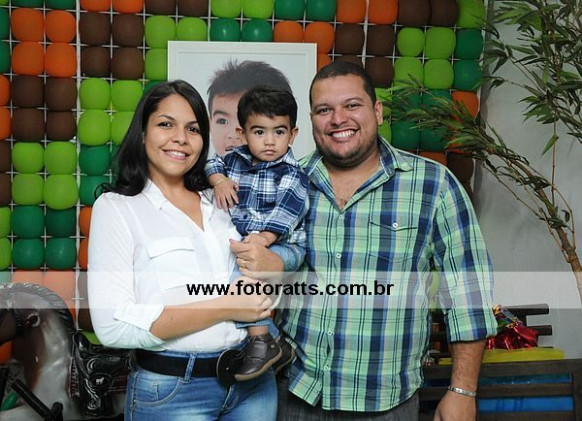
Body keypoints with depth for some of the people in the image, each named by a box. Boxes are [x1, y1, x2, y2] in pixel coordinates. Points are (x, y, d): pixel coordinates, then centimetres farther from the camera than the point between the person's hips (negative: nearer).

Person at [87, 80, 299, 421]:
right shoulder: (116, 207, -7)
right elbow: (114, 326, -17)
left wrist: (272, 265, -11)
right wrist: (224, 307, -18)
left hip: (253, 381, 5)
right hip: (170, 392, -4)